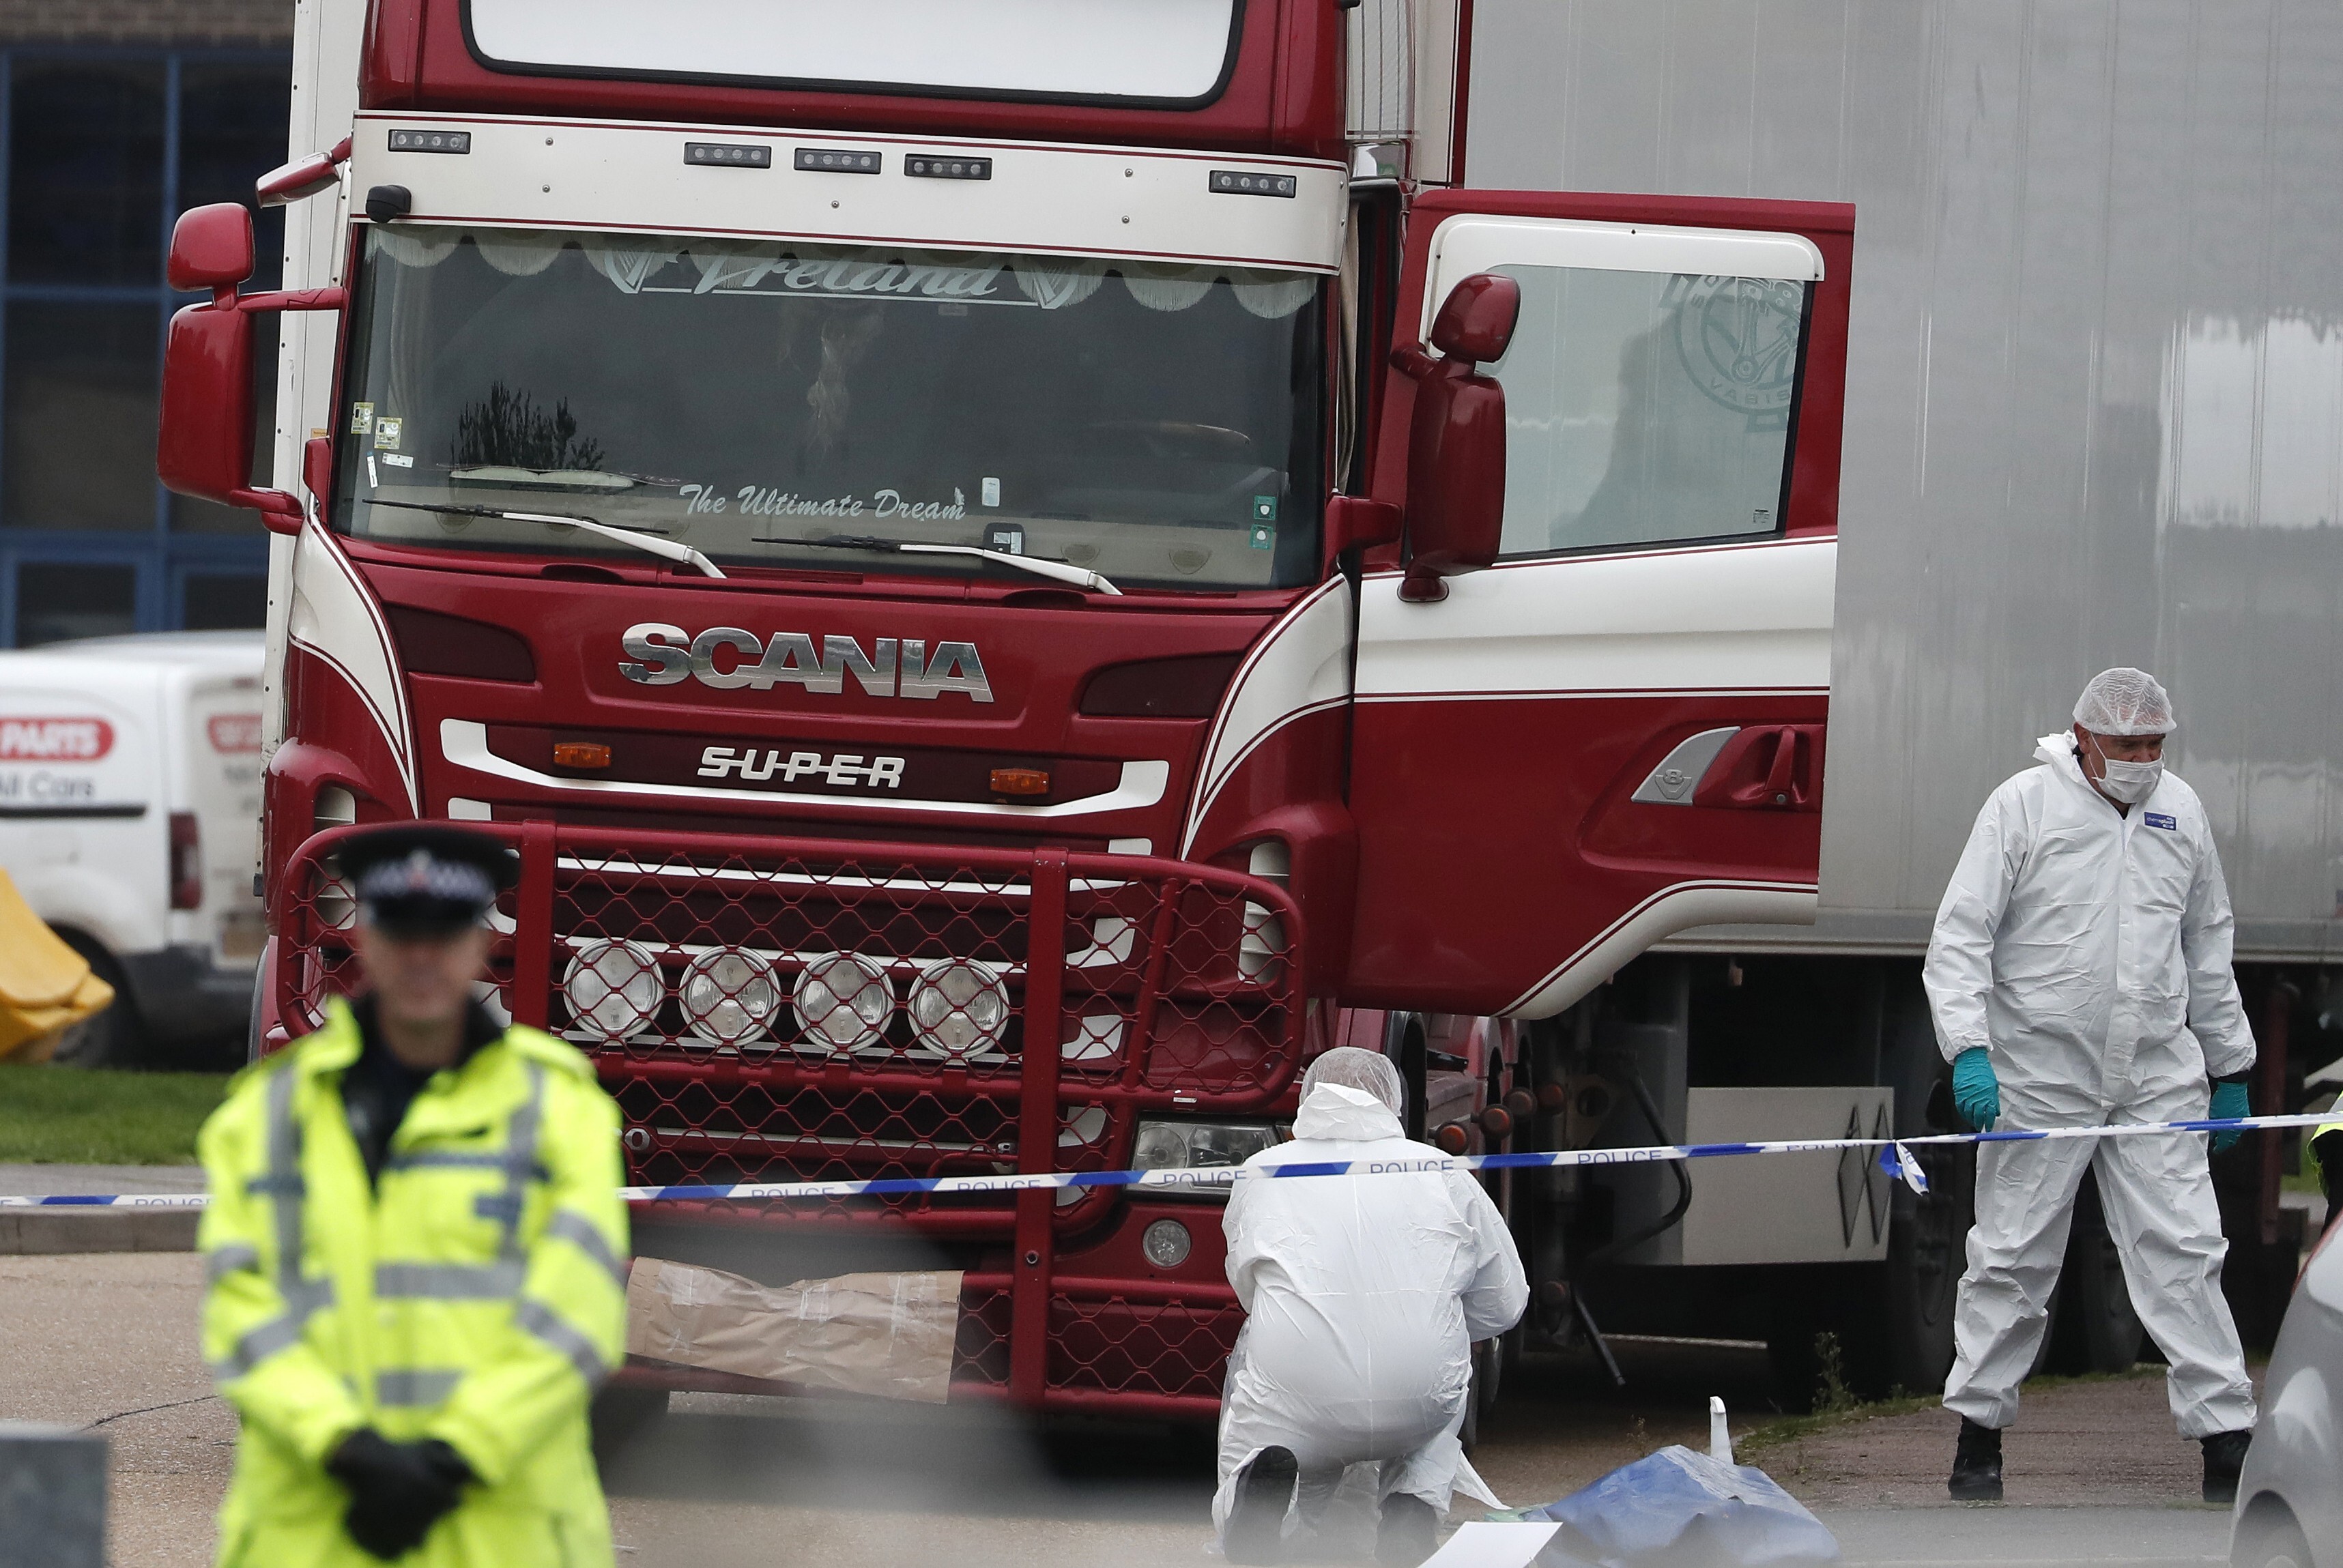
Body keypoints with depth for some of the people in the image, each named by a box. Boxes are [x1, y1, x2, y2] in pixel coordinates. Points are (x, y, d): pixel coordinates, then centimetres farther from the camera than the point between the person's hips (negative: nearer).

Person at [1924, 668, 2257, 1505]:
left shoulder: (2179, 810, 7)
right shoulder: (2024, 806, -7)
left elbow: (2207, 946, 17)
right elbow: (1960, 936, -8)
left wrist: (2230, 1067, 18)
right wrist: (1969, 1049, -20)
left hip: (2157, 1078, 3)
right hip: (2039, 1078, -3)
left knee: (2183, 1252, -3)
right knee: (2013, 1259, 4)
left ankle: (2227, 1443, -3)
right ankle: (1978, 1433, 17)